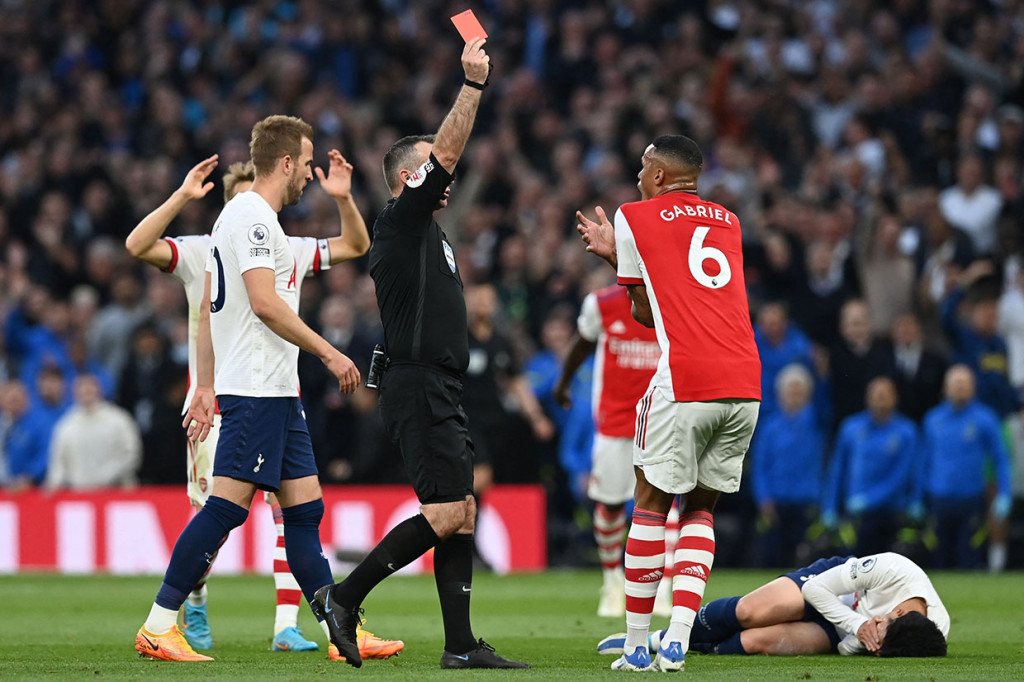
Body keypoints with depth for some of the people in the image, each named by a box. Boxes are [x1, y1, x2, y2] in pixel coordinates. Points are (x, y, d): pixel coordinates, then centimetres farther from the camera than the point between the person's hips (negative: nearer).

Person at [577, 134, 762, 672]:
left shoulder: (634, 219, 7)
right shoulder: (728, 222, 21)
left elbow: (646, 314, 12)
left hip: (683, 384, -5)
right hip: (744, 383, 5)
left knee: (651, 504, 8)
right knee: (700, 508, 14)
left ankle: (635, 644, 8)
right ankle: (678, 638, 0)